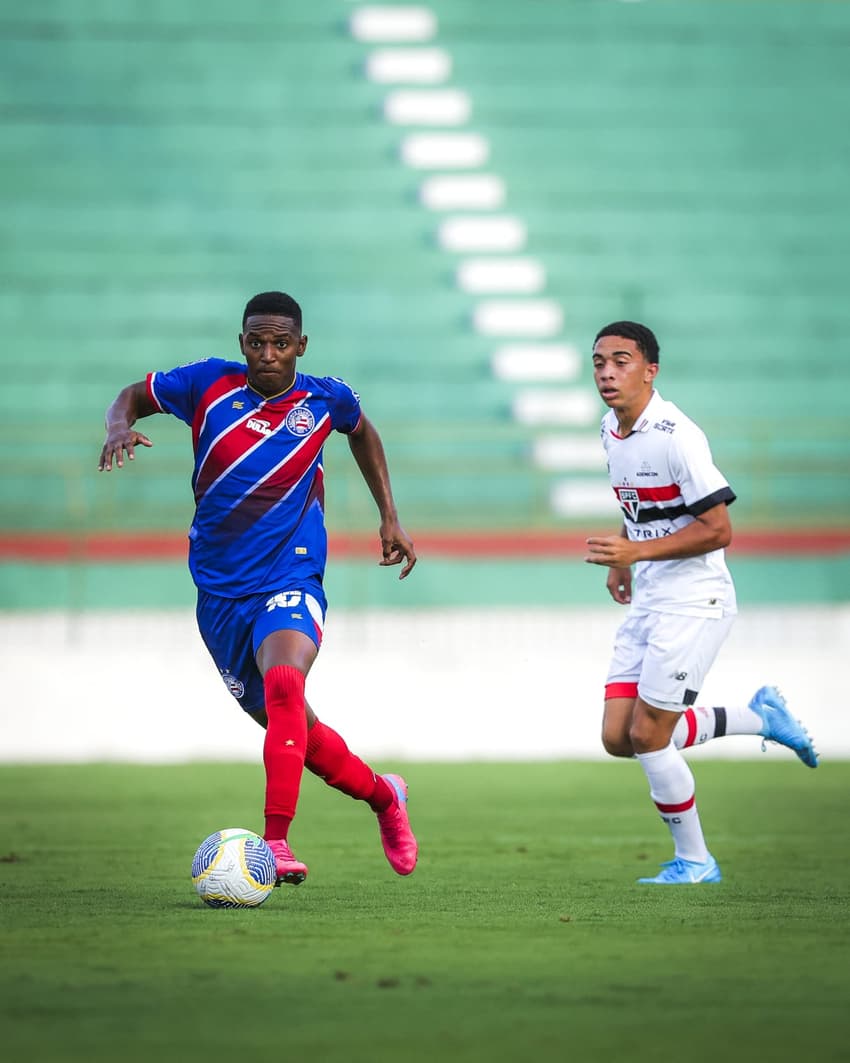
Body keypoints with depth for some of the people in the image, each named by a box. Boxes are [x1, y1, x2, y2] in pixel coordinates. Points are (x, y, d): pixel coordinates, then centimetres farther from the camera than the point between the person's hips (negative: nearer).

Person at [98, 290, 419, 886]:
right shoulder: (209, 385, -5)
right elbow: (133, 396, 10)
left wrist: (390, 518, 17)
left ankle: (276, 840, -37)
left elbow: (363, 432, 20)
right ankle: (383, 796, 37)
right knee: (291, 727, 10)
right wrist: (122, 427, -14)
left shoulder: (325, 399, -3)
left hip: (291, 580, -3)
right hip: (219, 590, 3)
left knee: (283, 685, -33)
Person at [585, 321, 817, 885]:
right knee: (618, 737, 4)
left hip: (693, 601, -9)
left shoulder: (676, 436, -20)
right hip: (647, 601, 9)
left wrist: (638, 550, -25)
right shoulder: (612, 428, 8)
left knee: (648, 736, -8)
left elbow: (718, 529, -21)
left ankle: (694, 861, 11)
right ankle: (760, 716, 20)